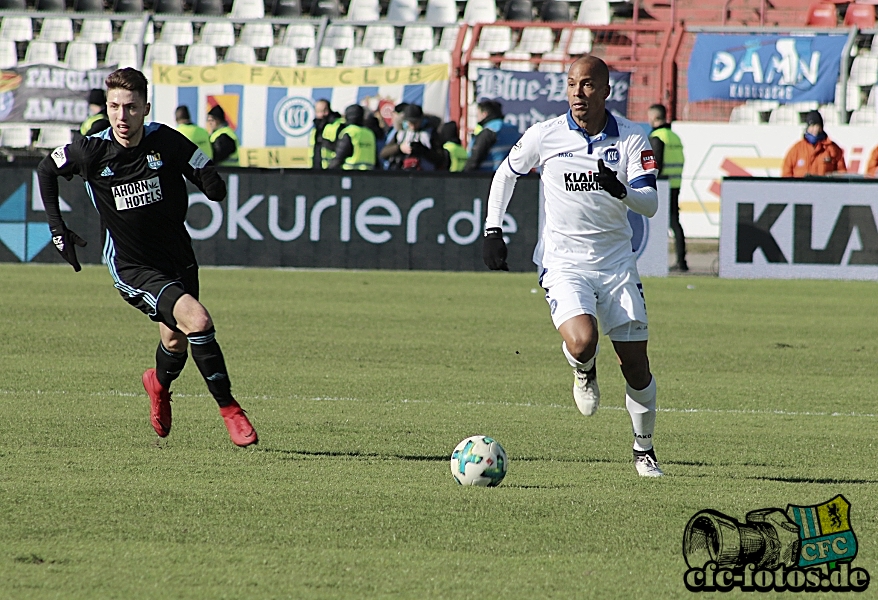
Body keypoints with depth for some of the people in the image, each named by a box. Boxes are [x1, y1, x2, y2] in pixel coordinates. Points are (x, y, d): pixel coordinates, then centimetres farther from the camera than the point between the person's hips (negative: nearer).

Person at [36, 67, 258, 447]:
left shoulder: (166, 142, -12)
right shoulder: (91, 152, -14)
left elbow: (216, 190, -6)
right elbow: (46, 170, 7)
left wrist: (211, 181, -30)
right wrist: (57, 229, 5)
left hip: (177, 258, 3)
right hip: (131, 268, -3)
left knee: (176, 340, 15)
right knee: (197, 320, -23)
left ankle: (159, 382, 52)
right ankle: (229, 410, -10)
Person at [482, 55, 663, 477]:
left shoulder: (631, 138, -4)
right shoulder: (544, 136, -5)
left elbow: (650, 204, -10)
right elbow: (506, 174, 13)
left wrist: (620, 190, -31)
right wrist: (493, 231, 7)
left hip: (616, 262, 2)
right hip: (564, 263, -2)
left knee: (636, 363, 3)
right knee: (582, 342, -28)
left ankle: (644, 450, 24)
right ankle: (584, 372, 10)